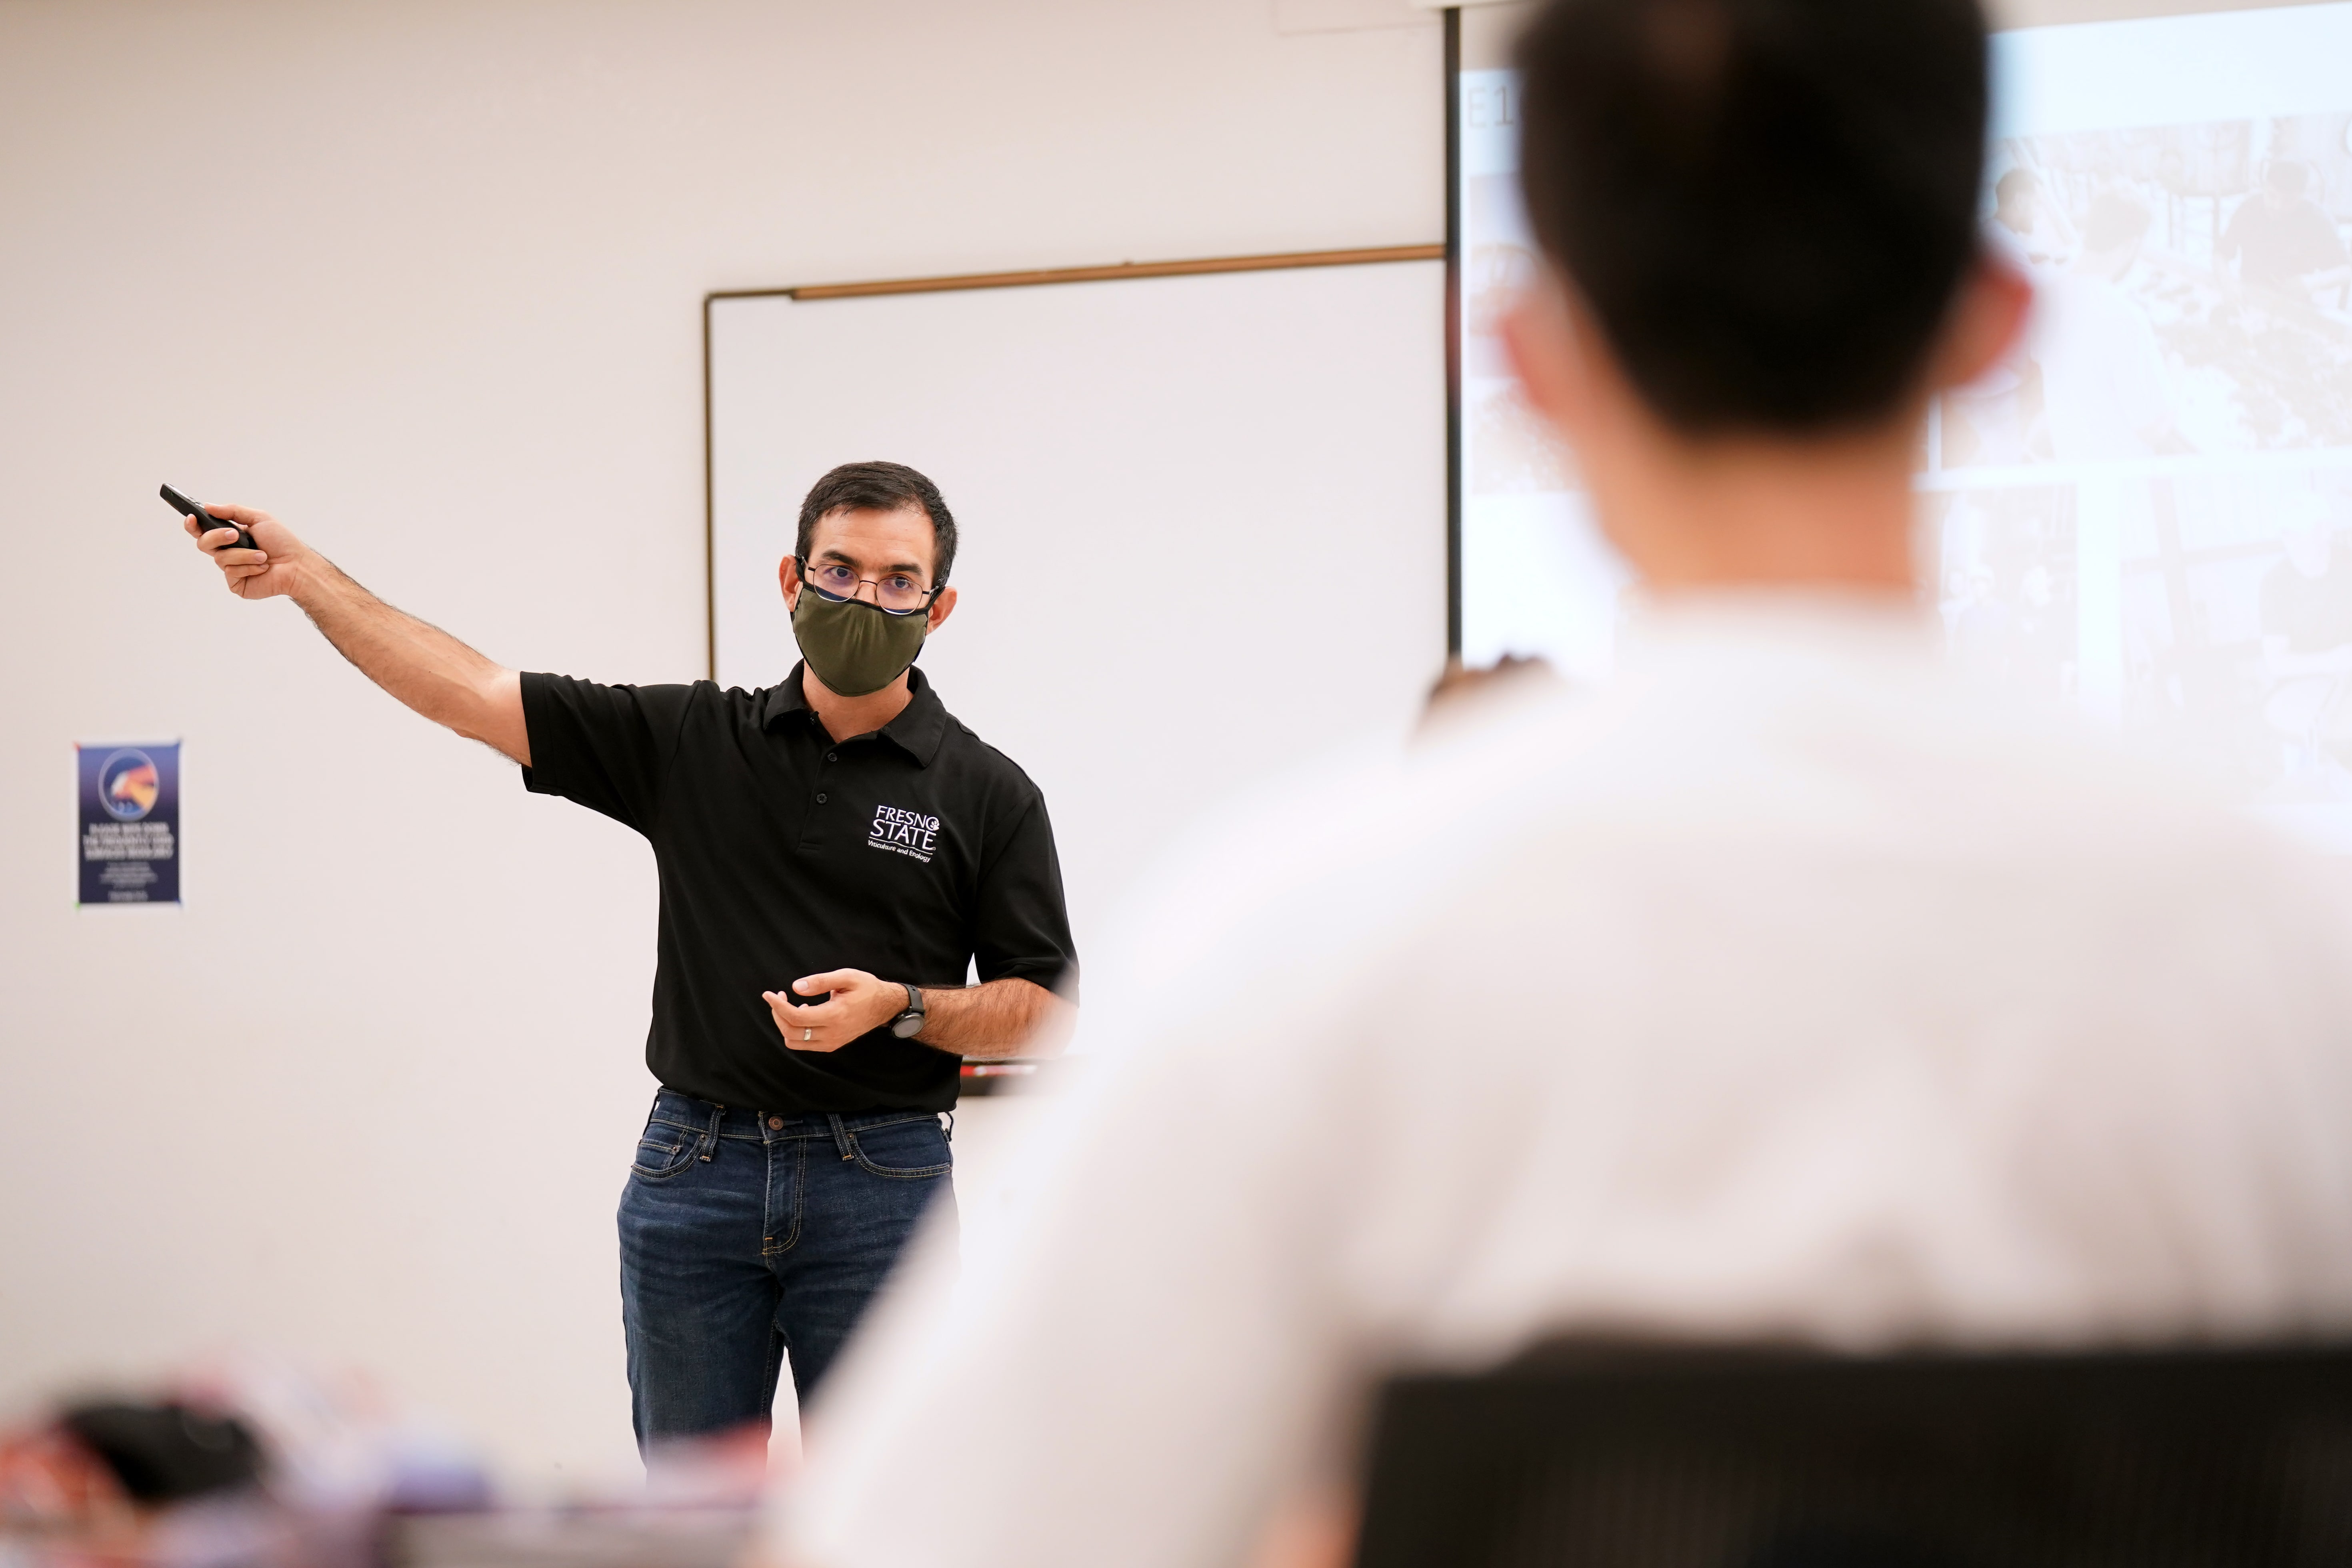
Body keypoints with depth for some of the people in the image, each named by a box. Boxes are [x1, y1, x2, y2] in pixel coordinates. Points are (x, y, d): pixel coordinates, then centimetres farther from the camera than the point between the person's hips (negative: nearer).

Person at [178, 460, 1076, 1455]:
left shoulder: (987, 795, 1)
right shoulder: (692, 740, 6)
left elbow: (1043, 1014, 2)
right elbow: (474, 697, 2)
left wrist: (900, 1007, -16)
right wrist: (305, 576, -5)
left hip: (878, 1186, -2)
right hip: (694, 1173, 2)